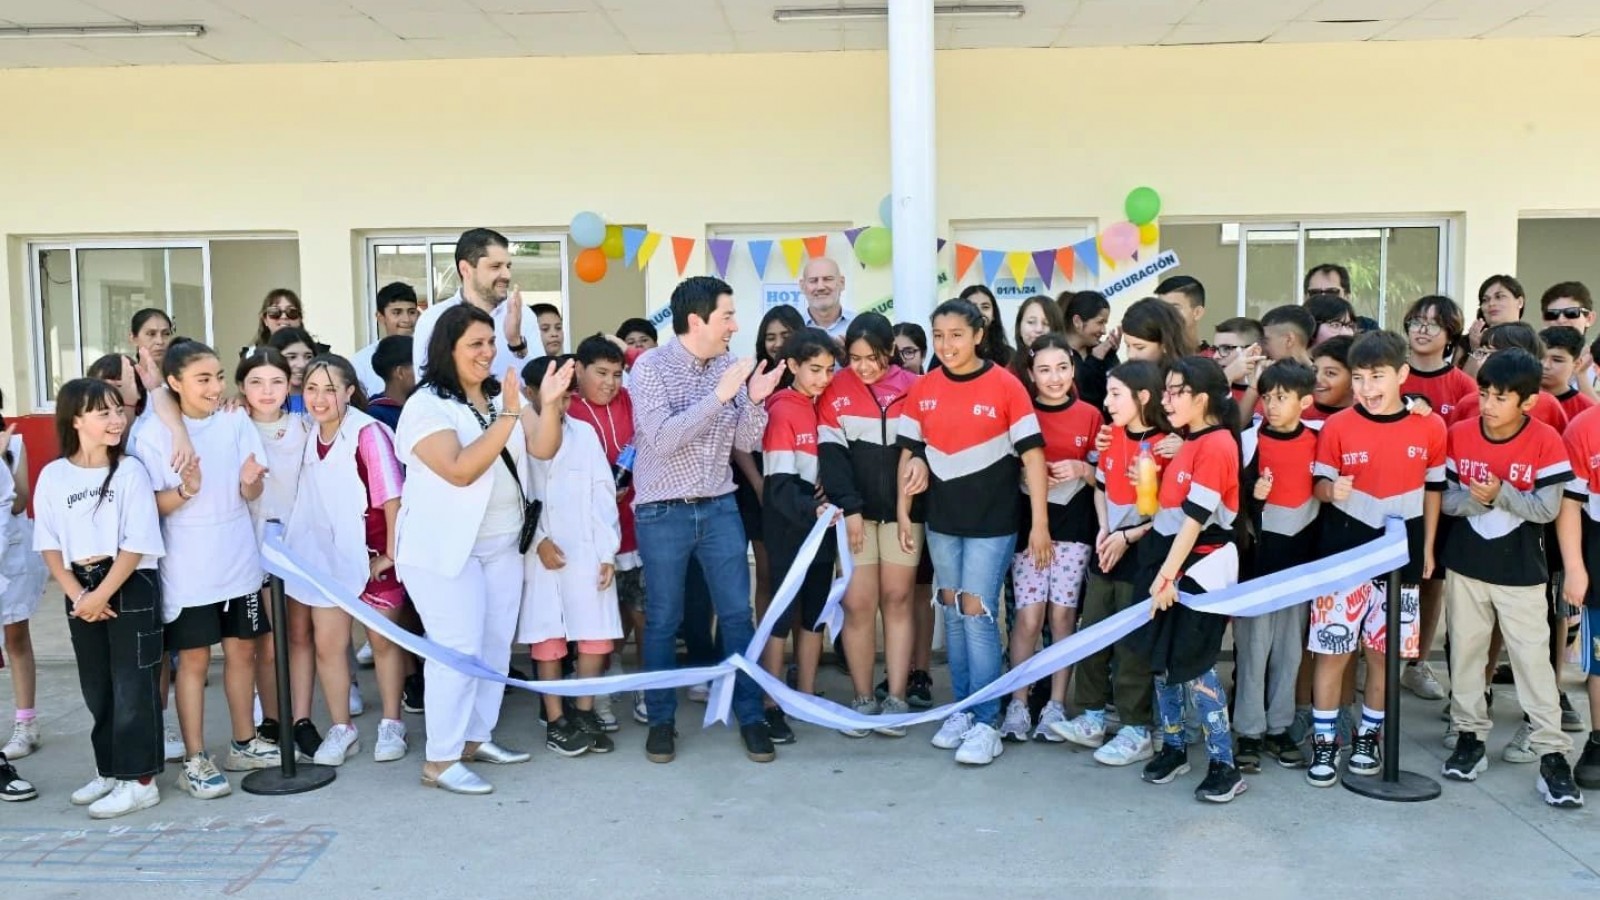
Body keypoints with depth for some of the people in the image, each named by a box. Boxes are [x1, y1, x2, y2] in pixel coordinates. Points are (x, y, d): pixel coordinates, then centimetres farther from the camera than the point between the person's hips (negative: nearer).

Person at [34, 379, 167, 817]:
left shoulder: (130, 471, -8)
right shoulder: (53, 476, 1)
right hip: (80, 591, 4)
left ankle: (139, 780, 7)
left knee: (132, 684, -1)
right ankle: (109, 770, 28)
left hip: (131, 587, -4)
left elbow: (137, 545, -11)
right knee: (96, 687, 14)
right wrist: (77, 595, -7)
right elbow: (49, 545, 4)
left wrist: (102, 595, -13)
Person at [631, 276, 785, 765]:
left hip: (720, 508, 4)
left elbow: (745, 443, 3)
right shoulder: (650, 366, -10)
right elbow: (662, 439, -21)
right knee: (663, 621, 7)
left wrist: (754, 401, -16)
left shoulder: (729, 366, 2)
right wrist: (719, 396, -25)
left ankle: (751, 716, 17)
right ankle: (661, 720, 21)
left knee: (737, 612, 5)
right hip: (663, 513, -4)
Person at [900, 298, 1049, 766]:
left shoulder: (1006, 385, -9)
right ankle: (962, 710, 22)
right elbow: (910, 453, 10)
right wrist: (903, 511, 7)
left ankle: (986, 723, 3)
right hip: (942, 519, 5)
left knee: (978, 614, -6)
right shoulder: (922, 390, 3)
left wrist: (1040, 522, -12)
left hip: (992, 520, -4)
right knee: (953, 614, 11)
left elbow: (1031, 453, -10)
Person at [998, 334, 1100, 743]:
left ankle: (1056, 704, 14)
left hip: (1073, 527, 1)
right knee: (1028, 615, -5)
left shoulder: (1090, 415, 3)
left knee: (1062, 615, 3)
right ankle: (1018, 703, 6)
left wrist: (1081, 469, -12)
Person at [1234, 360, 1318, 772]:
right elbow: (1237, 494, -7)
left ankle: (1279, 727, 20)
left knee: (1290, 645, 10)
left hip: (1301, 554, 3)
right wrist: (1254, 495, -25)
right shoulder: (1251, 440, -7)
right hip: (1258, 553, -3)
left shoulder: (1319, 437, 0)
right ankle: (1249, 732, 9)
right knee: (1253, 644, 0)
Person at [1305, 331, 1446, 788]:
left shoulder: (1430, 428, -2)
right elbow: (1319, 485, 0)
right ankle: (1324, 743, 13)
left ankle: (1368, 736, 27)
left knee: (1384, 653, 10)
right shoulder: (1337, 426, -7)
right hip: (1342, 557, -1)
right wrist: (1333, 490, -23)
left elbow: (1433, 489, 9)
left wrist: (1427, 548, 10)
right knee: (1332, 652, 1)